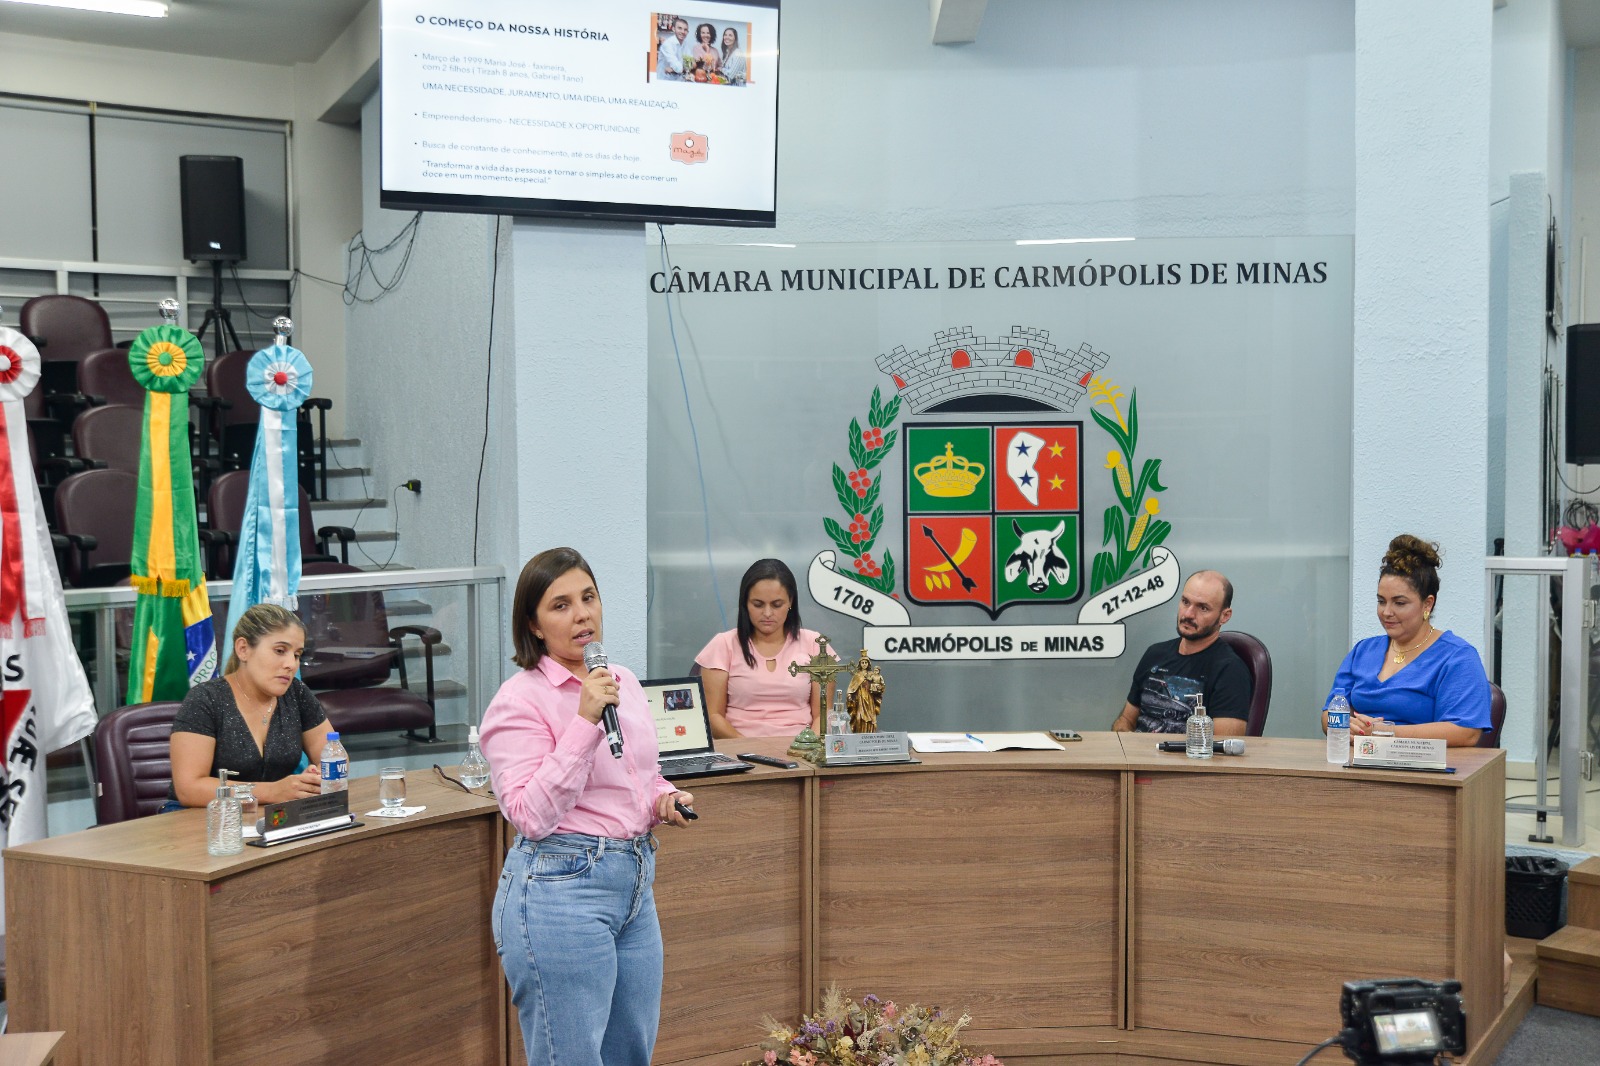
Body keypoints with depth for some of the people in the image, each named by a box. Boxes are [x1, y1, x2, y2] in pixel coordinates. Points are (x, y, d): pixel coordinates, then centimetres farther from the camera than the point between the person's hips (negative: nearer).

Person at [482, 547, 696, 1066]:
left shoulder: (624, 682, 11)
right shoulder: (519, 700, -11)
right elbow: (532, 816, -20)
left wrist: (665, 799, 2)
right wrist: (585, 721, -22)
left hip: (635, 884, 8)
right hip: (561, 888, -7)